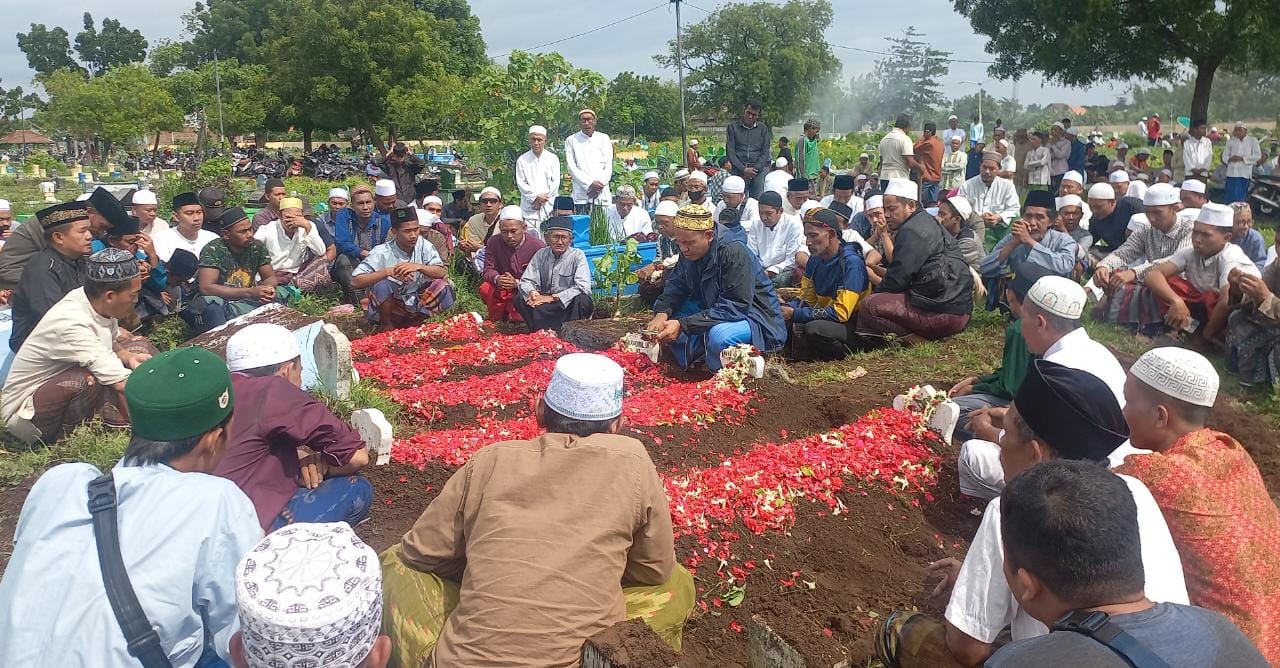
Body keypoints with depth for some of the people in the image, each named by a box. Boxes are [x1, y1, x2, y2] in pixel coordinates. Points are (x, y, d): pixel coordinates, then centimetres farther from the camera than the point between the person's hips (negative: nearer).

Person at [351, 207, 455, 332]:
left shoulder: (423, 245, -6)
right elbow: (355, 282, -21)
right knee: (381, 283, -31)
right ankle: (386, 325, -4)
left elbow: (442, 273, -13)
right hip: (389, 307, -2)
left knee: (443, 286, -20)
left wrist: (419, 267, -32)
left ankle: (410, 325, -2)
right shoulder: (381, 252, -14)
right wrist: (387, 271, -33)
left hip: (416, 306, 3)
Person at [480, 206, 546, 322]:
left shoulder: (538, 246, -16)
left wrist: (517, 283, -34)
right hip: (501, 290, 3)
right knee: (485, 289, -26)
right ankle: (496, 320, -1)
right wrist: (497, 279, -32)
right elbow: (488, 270, -7)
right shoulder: (493, 242, -5)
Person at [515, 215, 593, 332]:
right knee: (518, 299, -18)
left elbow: (583, 287, -19)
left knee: (582, 300, -35)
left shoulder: (577, 255, -5)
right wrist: (532, 293, -20)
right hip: (545, 305, 4)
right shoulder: (541, 254, 8)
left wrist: (553, 298, -23)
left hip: (569, 306, -4)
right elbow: (526, 281, 5)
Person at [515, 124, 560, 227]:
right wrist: (535, 196, -10)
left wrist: (543, 199, -5)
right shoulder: (522, 160, 8)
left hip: (549, 207, 0)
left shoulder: (553, 159, 10)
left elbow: (555, 182, 5)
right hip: (529, 208, 0)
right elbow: (521, 183, 3)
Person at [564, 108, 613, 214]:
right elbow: (571, 167, -1)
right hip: (581, 195, -2)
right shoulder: (571, 140, 8)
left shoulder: (604, 138, 15)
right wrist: (590, 183, -11)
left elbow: (609, 165, 9)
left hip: (602, 194, 2)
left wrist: (600, 184, -7)